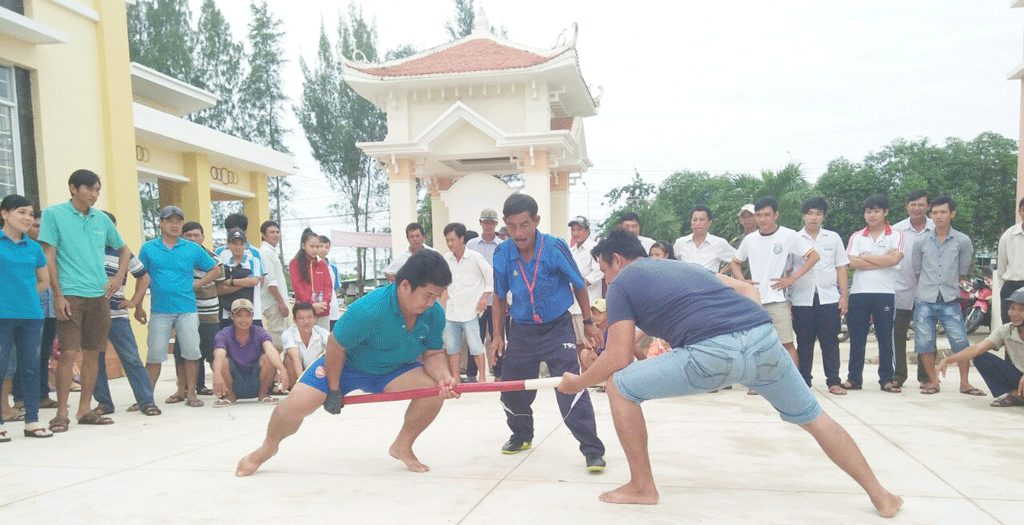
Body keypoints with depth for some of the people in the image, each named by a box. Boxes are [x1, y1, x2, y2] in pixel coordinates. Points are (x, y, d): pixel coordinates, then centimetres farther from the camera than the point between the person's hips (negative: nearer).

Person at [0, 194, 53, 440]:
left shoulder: (34, 247, 10)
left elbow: (44, 281, 20)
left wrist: (24, 294, 8)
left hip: (32, 315, 4)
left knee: (31, 367, 8)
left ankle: (32, 420, 16)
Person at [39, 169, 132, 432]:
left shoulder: (102, 219, 12)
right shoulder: (54, 214, 0)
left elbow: (124, 250, 25)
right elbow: (49, 257, -4)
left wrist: (119, 278, 9)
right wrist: (57, 295, -11)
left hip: (100, 295, 5)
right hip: (70, 295, -4)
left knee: (93, 353, 7)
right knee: (68, 352, -9)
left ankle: (85, 410, 15)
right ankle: (62, 413, 1)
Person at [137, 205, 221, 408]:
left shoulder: (193, 249, 6)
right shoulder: (148, 249, 6)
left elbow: (215, 270, 14)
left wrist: (196, 284, 3)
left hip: (187, 309, 1)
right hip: (160, 310, 0)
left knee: (192, 352, 0)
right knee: (155, 354, 2)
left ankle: (190, 393, 12)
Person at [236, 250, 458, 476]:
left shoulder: (435, 314, -20)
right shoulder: (367, 310, -35)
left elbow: (433, 354, -8)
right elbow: (336, 346, -22)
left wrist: (445, 377, -30)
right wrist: (334, 389, -14)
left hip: (393, 369, 3)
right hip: (346, 364, -3)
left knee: (434, 388, -22)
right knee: (297, 404, -18)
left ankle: (402, 446, 6)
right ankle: (267, 448, 19)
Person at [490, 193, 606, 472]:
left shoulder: (555, 248, -18)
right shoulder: (502, 254, -9)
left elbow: (578, 285, -3)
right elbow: (500, 296, 7)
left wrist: (588, 323, 5)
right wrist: (497, 335, 7)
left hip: (557, 327, -4)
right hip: (522, 330, 4)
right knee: (511, 388, 12)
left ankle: (592, 449, -4)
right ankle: (521, 436, 39)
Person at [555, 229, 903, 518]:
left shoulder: (621, 284, 16)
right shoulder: (682, 265, 35)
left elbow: (617, 359, 8)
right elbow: (748, 289, 31)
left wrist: (577, 382, 23)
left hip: (712, 352, -7)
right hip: (765, 338, 7)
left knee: (620, 387, 12)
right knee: (815, 418, 28)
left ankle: (642, 487, 19)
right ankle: (880, 496, 37)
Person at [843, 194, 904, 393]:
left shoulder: (895, 235, 4)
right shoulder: (856, 237, 9)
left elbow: (894, 259, -13)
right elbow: (853, 263, -5)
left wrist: (866, 257, -5)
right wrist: (883, 261, -8)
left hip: (885, 293, -2)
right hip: (859, 292, 2)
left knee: (885, 338, 3)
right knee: (856, 338, 5)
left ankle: (886, 379, 12)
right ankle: (854, 378, 12)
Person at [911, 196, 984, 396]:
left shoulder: (963, 241, 1)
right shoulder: (921, 241, 4)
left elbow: (963, 271, 10)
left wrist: (949, 286, 11)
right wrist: (927, 288, 13)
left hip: (949, 301, -1)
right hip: (924, 300, 1)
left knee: (961, 341, -4)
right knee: (924, 342, 1)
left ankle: (964, 383, 10)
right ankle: (933, 380, 15)